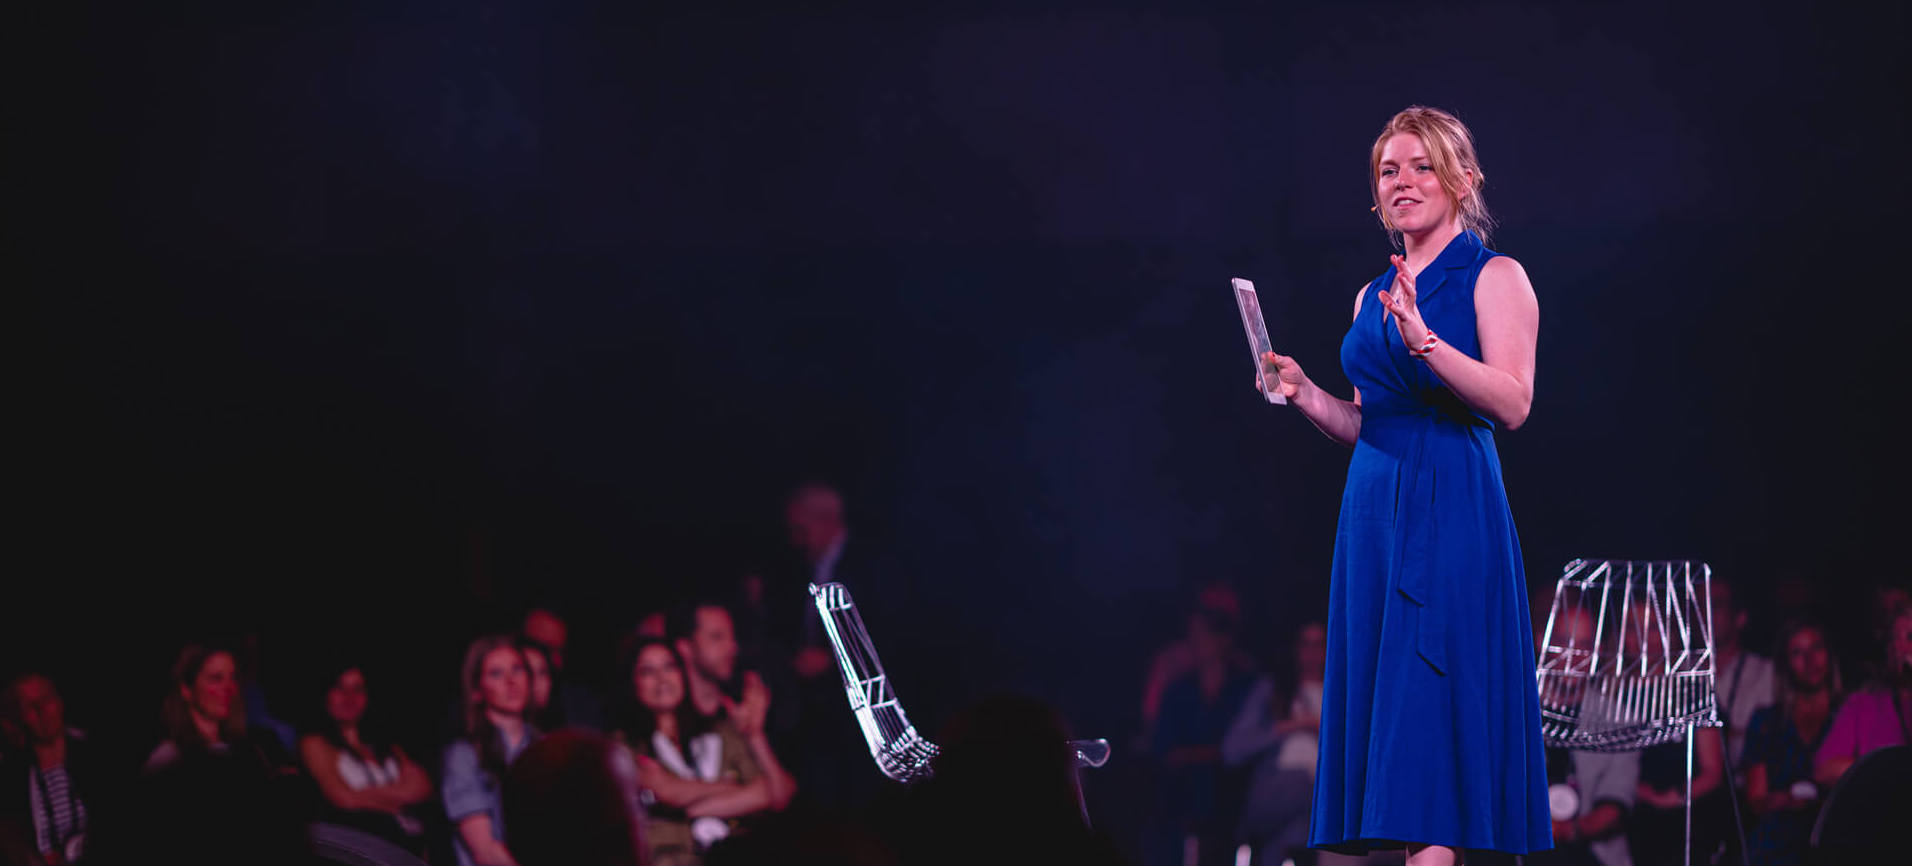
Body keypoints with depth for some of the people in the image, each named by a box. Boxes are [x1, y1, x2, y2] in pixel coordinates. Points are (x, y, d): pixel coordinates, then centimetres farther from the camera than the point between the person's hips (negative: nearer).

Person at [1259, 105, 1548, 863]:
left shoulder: (1494, 278, -2)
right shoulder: (1374, 296, 18)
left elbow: (1513, 404, -14)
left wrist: (1427, 342, -24)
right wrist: (1305, 395, 6)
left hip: (1452, 509, -7)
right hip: (1373, 509, 7)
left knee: (1429, 703, -13)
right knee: (1380, 695, 2)